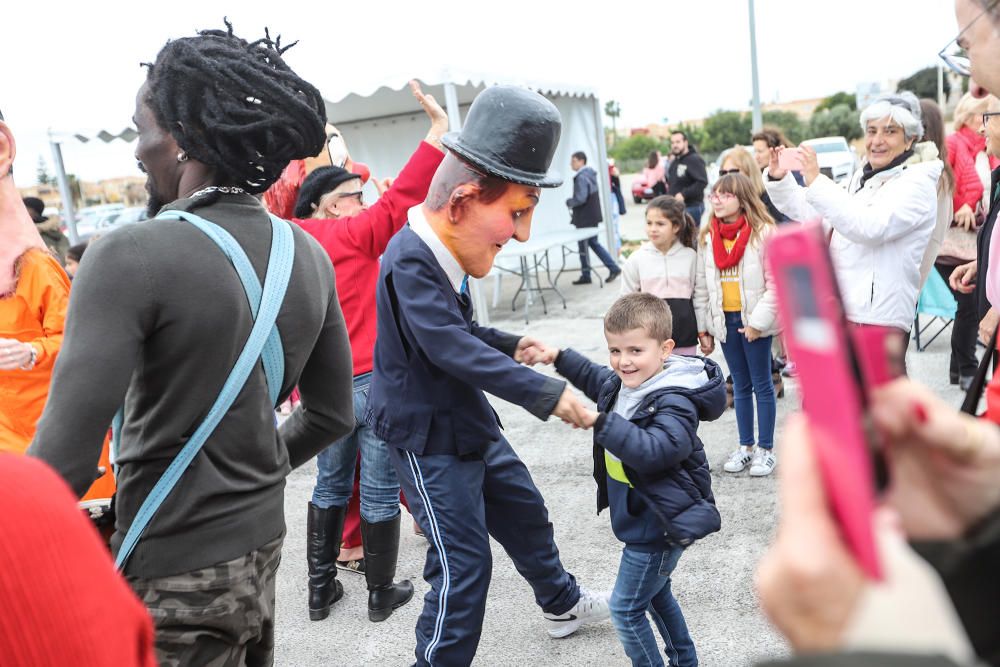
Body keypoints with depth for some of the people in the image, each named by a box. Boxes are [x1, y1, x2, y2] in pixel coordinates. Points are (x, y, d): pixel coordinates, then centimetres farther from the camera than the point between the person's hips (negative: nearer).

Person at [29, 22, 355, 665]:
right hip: (263, 546, 6)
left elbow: (64, 465, -24)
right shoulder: (310, 255, -2)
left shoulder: (133, 257, -21)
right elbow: (333, 414, 7)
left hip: (176, 576, -6)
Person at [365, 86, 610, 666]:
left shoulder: (442, 253, 5)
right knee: (464, 563, -4)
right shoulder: (410, 261, -26)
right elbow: (454, 349, -34)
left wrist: (511, 345, 9)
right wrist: (547, 394, -35)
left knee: (526, 513, 23)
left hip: (471, 423, 10)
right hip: (429, 441, -9)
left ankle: (563, 604, 46)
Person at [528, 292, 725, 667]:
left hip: (660, 524, -10)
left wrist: (600, 421, -47)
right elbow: (595, 378, 23)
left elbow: (655, 450, -42)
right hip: (644, 519, 10)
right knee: (656, 594, 26)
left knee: (626, 609, 1)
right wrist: (560, 358, 15)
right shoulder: (622, 384, 0)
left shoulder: (674, 401, -27)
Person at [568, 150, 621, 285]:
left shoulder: (581, 177, -18)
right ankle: (613, 268, 13)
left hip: (584, 219, -9)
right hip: (593, 215, 9)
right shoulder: (590, 174, 12)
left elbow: (580, 199, -26)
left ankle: (585, 276, 12)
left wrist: (568, 202, -8)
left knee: (584, 246, 2)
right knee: (593, 243, 16)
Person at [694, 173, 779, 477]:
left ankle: (766, 449, 18)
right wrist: (703, 327, 6)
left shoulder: (763, 233, -10)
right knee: (740, 385, 15)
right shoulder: (707, 237, 5)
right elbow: (701, 286, 8)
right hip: (724, 320, 5)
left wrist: (758, 321, -15)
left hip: (753, 320, -4)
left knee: (762, 385, 7)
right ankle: (746, 446, 25)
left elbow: (776, 283, -12)